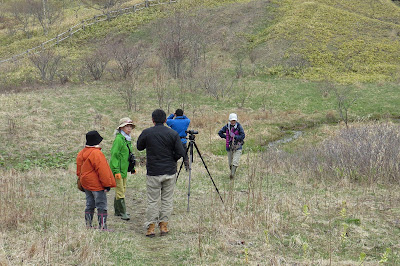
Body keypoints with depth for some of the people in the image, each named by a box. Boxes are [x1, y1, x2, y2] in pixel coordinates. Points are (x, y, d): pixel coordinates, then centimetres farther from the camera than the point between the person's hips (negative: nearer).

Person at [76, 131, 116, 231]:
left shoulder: (81, 153, 8)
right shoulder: (96, 153, -19)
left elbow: (79, 169, 17)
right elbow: (102, 170, -19)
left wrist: (81, 181, 26)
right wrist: (107, 184, -13)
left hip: (86, 184, 9)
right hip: (96, 185, -9)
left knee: (89, 205, 16)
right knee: (101, 206, -3)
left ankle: (88, 225, 19)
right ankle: (102, 227, -4)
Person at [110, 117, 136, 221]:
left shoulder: (127, 139, 14)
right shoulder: (118, 139, -15)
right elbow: (114, 155, -19)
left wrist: (132, 168, 23)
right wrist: (116, 171, -23)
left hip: (124, 169, 9)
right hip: (118, 170, -9)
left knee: (122, 189, 15)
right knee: (120, 191, -6)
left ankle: (118, 211, 25)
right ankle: (122, 212, -2)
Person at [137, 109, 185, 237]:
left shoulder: (146, 133, -6)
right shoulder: (173, 134, -5)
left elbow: (139, 147, 10)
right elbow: (180, 153, -6)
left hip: (153, 172, -1)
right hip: (170, 172, 1)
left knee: (152, 201, 5)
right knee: (167, 200, 10)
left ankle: (151, 227, 5)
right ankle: (164, 225, 13)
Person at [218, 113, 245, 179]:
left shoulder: (239, 126, -9)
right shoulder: (227, 126, 1)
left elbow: (243, 136, -13)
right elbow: (220, 133, 9)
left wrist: (235, 136, -23)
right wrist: (226, 137, -1)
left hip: (237, 147, -4)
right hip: (229, 146, 4)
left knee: (235, 162, -16)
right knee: (230, 163, 11)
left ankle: (232, 174, -18)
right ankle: (232, 172, 29)